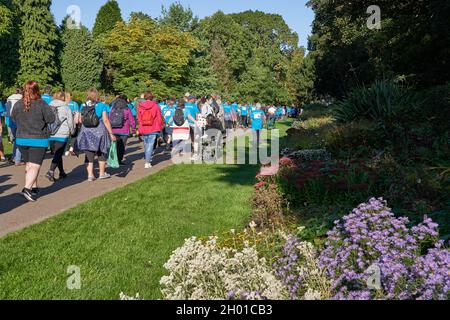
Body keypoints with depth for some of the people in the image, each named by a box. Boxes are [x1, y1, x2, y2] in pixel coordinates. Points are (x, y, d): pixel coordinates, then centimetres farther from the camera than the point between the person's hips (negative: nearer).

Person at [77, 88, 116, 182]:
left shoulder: (83, 106, 2)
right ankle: (102, 173, 23)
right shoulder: (102, 106, -7)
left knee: (89, 155, 7)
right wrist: (111, 134, -7)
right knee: (102, 153, 15)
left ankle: (90, 175, 3)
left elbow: (81, 120, 5)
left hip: (86, 132, 2)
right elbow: (106, 120, -10)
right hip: (99, 132, -2)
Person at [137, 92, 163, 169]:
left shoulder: (140, 107, 2)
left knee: (146, 145, 19)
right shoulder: (155, 106, -6)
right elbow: (159, 118, -2)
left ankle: (147, 160, 30)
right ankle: (147, 162, -8)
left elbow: (139, 119, 9)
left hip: (143, 130, 3)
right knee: (150, 145, -2)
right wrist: (160, 128, 10)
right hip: (153, 129, -3)